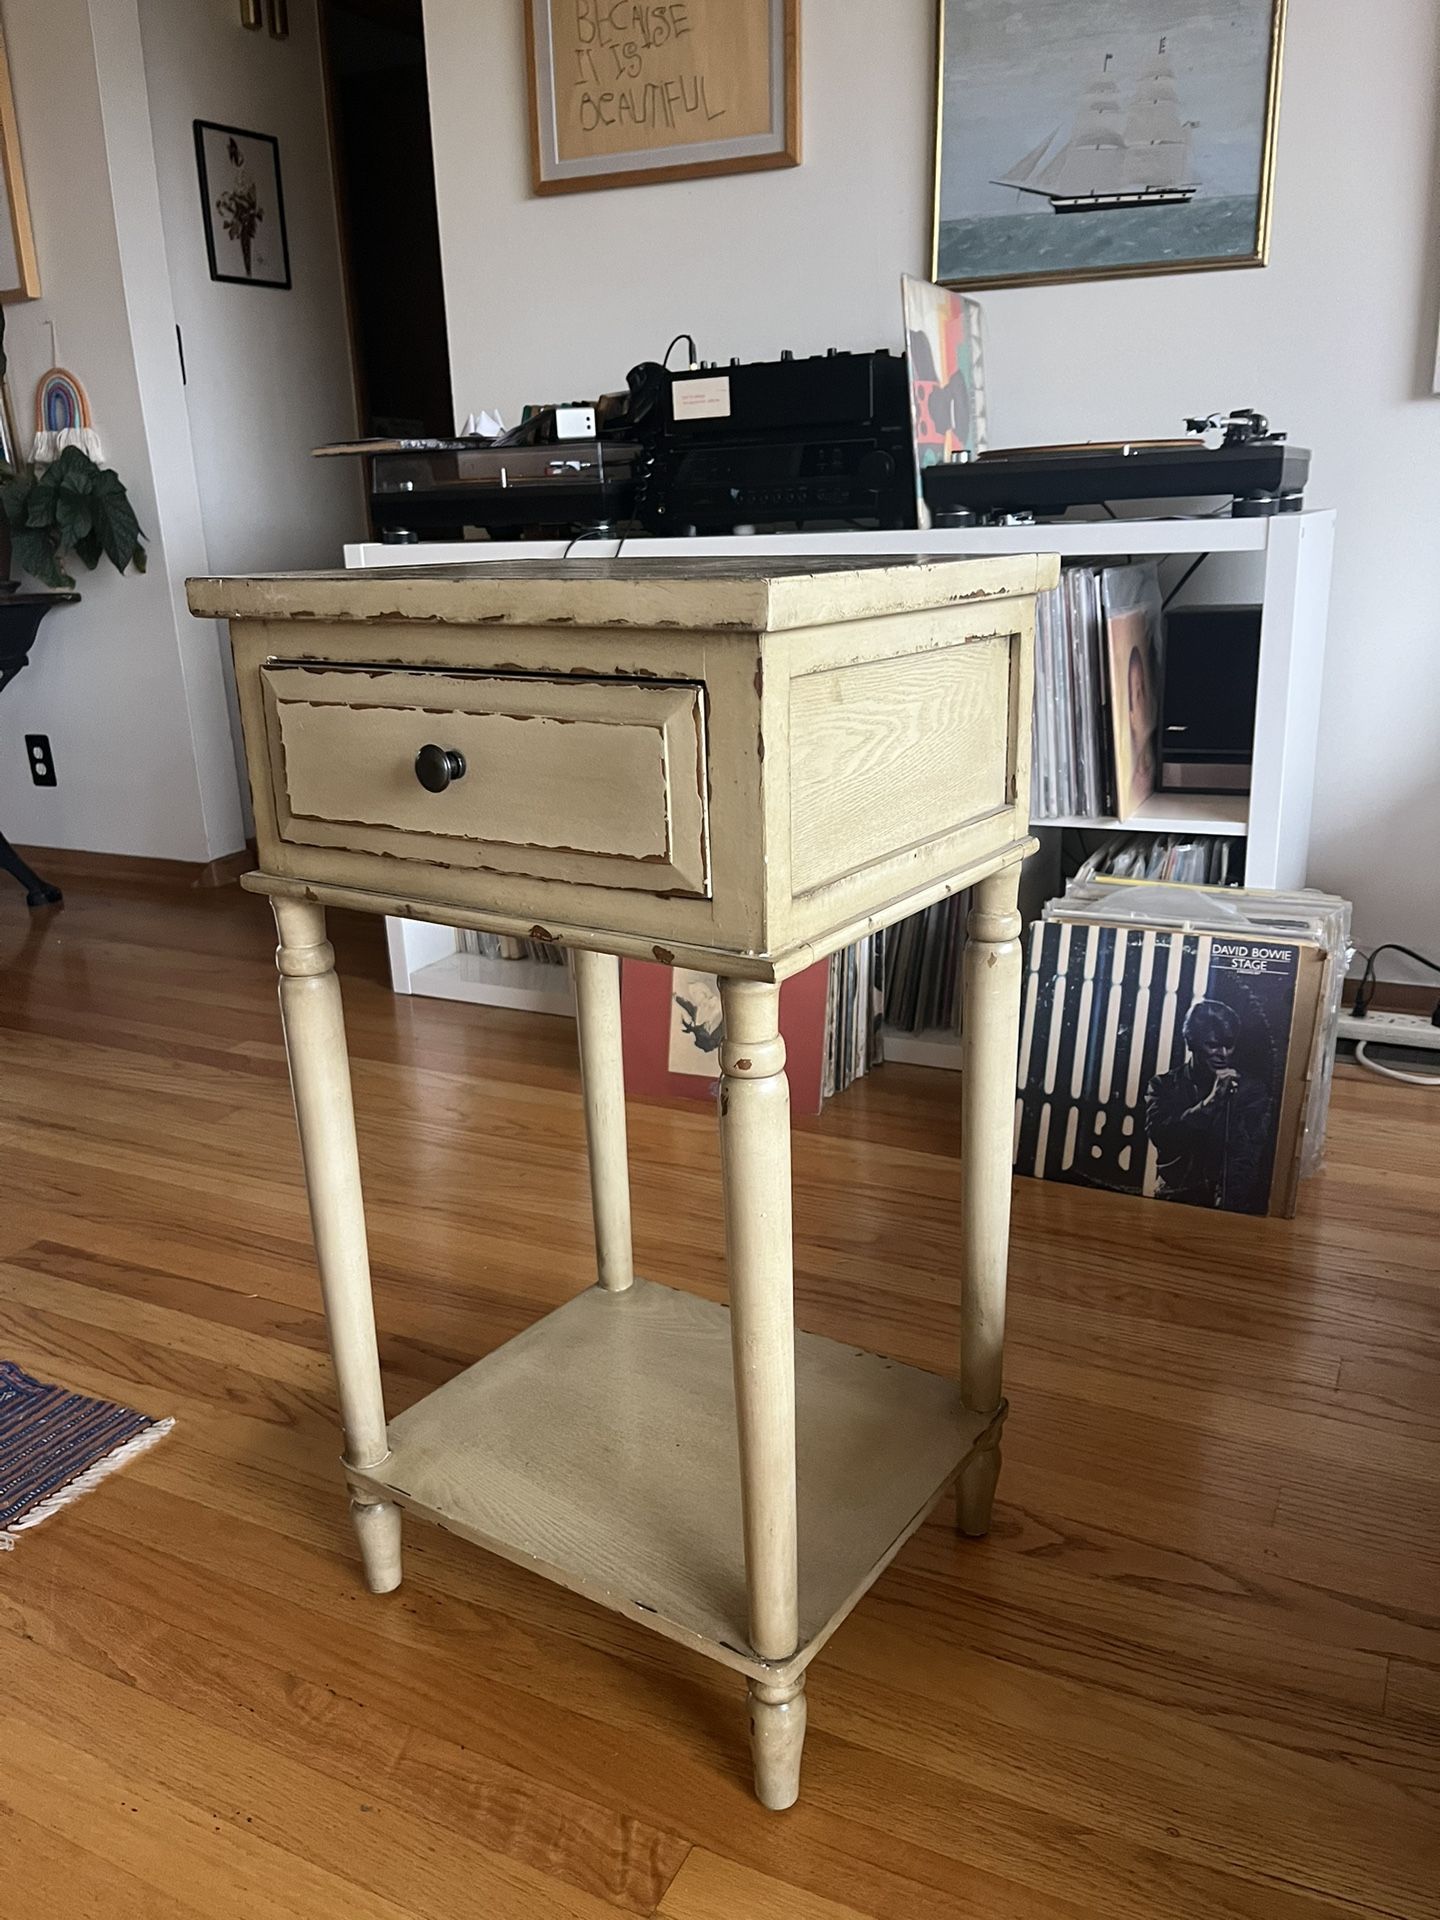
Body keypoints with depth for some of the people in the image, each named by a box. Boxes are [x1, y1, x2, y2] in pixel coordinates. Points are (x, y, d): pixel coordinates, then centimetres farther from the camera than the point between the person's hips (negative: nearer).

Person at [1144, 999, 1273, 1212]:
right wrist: (1210, 1100, -14)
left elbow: (1249, 1158, -3)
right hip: (1177, 1198, 1)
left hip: (1233, 1202, -1)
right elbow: (1160, 1136, -9)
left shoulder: (1251, 1088, 5)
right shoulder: (1165, 1085, 8)